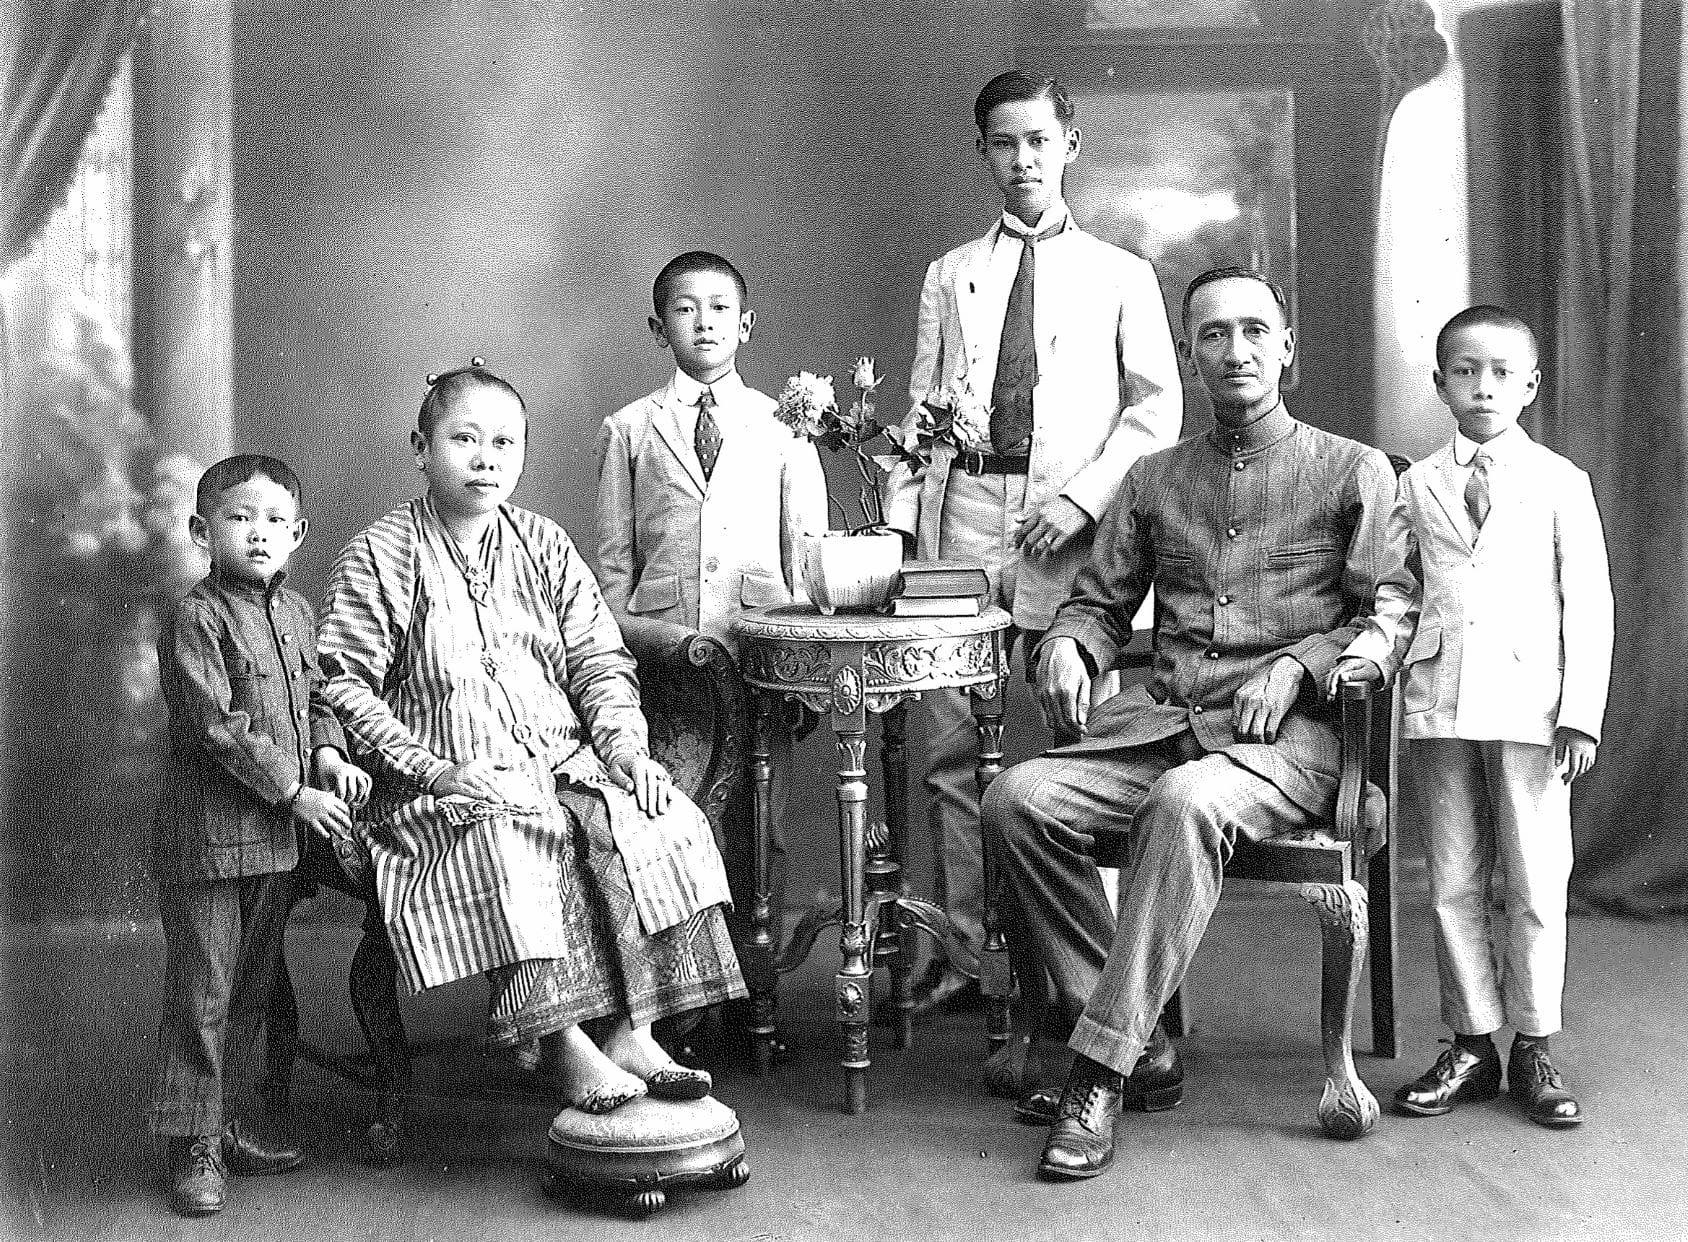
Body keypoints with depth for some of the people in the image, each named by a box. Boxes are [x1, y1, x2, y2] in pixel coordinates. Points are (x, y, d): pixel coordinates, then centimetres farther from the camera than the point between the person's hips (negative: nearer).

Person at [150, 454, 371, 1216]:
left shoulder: (295, 613, 10)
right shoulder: (195, 620, -13)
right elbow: (218, 727, -18)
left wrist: (329, 753, 1)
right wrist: (294, 791, -17)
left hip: (278, 839, 8)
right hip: (207, 835, -7)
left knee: (250, 990, 16)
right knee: (200, 994, -1)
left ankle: (223, 1124, 28)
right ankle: (193, 1145, 8)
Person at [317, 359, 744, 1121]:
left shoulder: (544, 546, 15)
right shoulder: (379, 557, 1)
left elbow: (599, 658, 13)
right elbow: (342, 685, -4)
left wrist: (623, 740, -6)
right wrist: (428, 767, -15)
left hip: (564, 757, 4)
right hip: (452, 780, -4)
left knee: (652, 821, -24)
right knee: (514, 844, -36)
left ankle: (627, 1031, -23)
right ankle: (562, 1044, -28)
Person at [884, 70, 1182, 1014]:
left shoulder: (1121, 277, 10)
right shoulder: (951, 277, 17)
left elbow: (1158, 406, 4)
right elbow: (922, 406, 15)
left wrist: (1083, 495, -9)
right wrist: (897, 519, 3)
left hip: (1068, 529, -2)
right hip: (963, 514, 3)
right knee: (953, 741, 1)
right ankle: (967, 947, 9)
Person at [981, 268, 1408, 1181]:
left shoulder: (1354, 472, 11)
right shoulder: (1154, 480, 22)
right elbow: (1100, 600, 23)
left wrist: (1297, 666, -12)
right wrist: (1068, 644, 0)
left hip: (1290, 733, -4)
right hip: (1158, 720, 5)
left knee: (1184, 804, -38)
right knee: (1016, 799, -23)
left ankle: (1102, 1068, -33)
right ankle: (1139, 1044, -16)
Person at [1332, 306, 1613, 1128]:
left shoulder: (1560, 482, 6)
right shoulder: (1418, 485, 12)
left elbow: (1588, 604, 2)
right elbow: (1399, 597, 13)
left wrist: (1581, 712, -5)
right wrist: (1368, 653, -7)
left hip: (1529, 707, -2)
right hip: (1439, 705, 2)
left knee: (1535, 886, 2)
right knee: (1453, 884, 7)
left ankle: (1533, 1050, 14)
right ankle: (1470, 1046, 17)